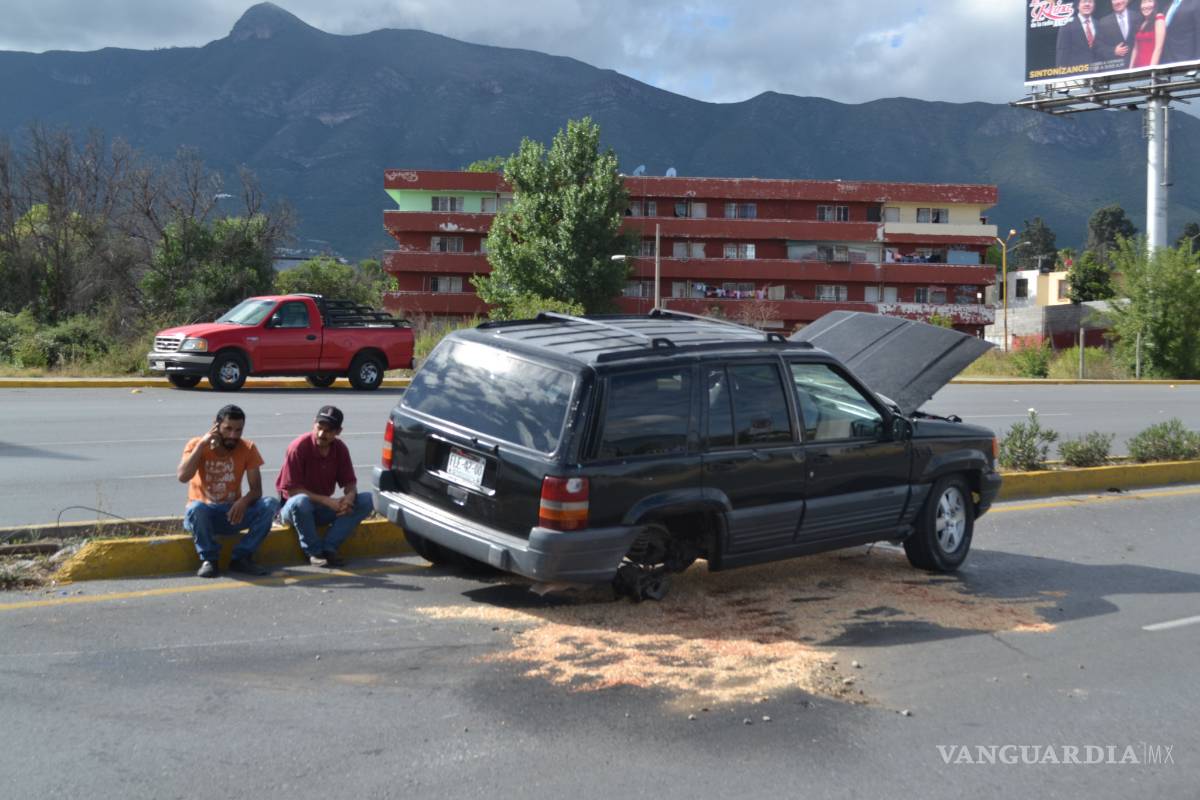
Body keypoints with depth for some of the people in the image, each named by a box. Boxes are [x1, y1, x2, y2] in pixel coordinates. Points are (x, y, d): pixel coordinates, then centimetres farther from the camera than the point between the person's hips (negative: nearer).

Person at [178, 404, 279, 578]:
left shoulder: (247, 448, -3)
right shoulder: (197, 445, -8)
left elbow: (256, 490, -7)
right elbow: (182, 477, -25)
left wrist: (244, 501, -30)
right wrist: (202, 444, -24)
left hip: (233, 513, 2)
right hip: (204, 514, -2)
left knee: (271, 504, -23)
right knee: (196, 508, -38)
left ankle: (241, 558, -15)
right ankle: (208, 560, -16)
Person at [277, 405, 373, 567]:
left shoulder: (340, 449, -5)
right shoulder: (299, 447, -20)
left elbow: (350, 483, 0)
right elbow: (292, 490, -20)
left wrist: (349, 496, -25)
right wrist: (327, 501, -27)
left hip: (323, 508, 5)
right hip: (293, 508, -5)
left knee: (366, 500, -15)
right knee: (301, 501, -41)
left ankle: (329, 547, -16)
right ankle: (313, 551, -18)